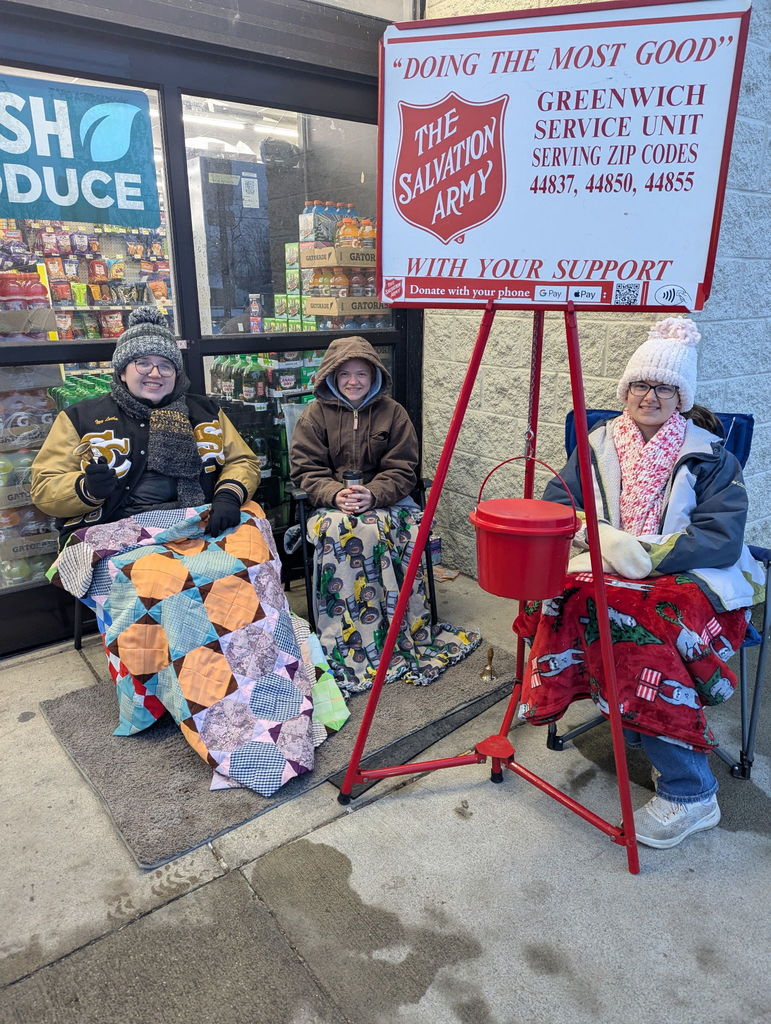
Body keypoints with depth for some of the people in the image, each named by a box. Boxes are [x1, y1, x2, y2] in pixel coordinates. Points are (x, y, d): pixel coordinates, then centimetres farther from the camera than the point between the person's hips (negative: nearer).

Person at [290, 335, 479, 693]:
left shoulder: (392, 412, 4)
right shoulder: (316, 413, 4)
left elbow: (402, 471, -1)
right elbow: (306, 470, -1)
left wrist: (372, 495, -21)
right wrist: (335, 494, -21)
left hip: (383, 498, 1)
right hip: (332, 500, 0)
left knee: (405, 530, -32)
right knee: (337, 531, -34)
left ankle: (410, 634, -21)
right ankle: (346, 643, -25)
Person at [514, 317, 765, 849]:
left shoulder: (709, 455, 2)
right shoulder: (597, 444, 9)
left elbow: (724, 540, -9)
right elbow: (555, 508, 0)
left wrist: (647, 553, -20)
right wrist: (603, 537, -19)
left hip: (691, 580, -2)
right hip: (608, 573, 3)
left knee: (646, 632, -34)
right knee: (570, 601, -31)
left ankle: (689, 794, -17)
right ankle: (658, 745, -13)